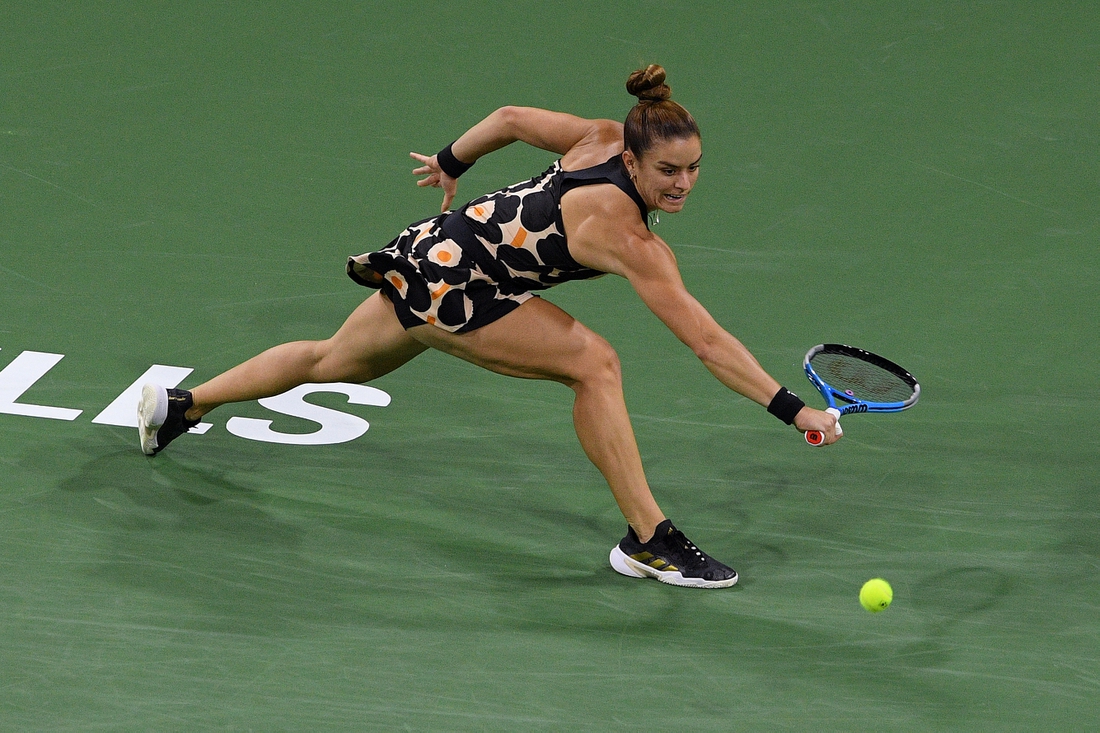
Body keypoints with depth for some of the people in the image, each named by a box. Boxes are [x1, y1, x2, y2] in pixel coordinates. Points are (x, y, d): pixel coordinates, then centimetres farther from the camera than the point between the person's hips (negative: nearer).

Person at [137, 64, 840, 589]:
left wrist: (452, 162, 21)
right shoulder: (629, 240, -30)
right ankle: (647, 541, -15)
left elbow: (510, 118, 4)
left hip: (434, 244, 9)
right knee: (593, 362, -21)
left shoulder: (604, 138, -10)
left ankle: (178, 406, 51)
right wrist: (792, 408, -32)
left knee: (331, 362, 31)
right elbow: (708, 341, -32)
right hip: (448, 279, -9)